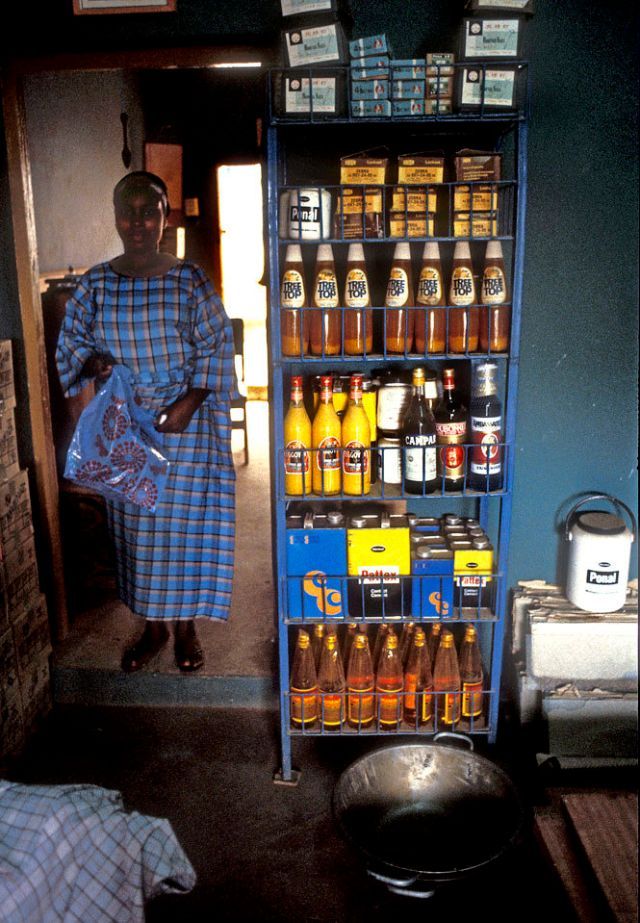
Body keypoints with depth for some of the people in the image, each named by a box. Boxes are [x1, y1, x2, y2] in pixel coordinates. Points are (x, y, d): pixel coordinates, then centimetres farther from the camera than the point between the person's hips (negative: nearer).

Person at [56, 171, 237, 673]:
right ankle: (153, 626, 29)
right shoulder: (96, 283, 2)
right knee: (135, 523, 11)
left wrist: (188, 403, -16)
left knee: (184, 522, 4)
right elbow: (71, 342, 11)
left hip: (184, 425, -3)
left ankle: (185, 626, 24)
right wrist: (93, 361, -11)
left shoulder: (190, 281, -6)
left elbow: (214, 348, -5)